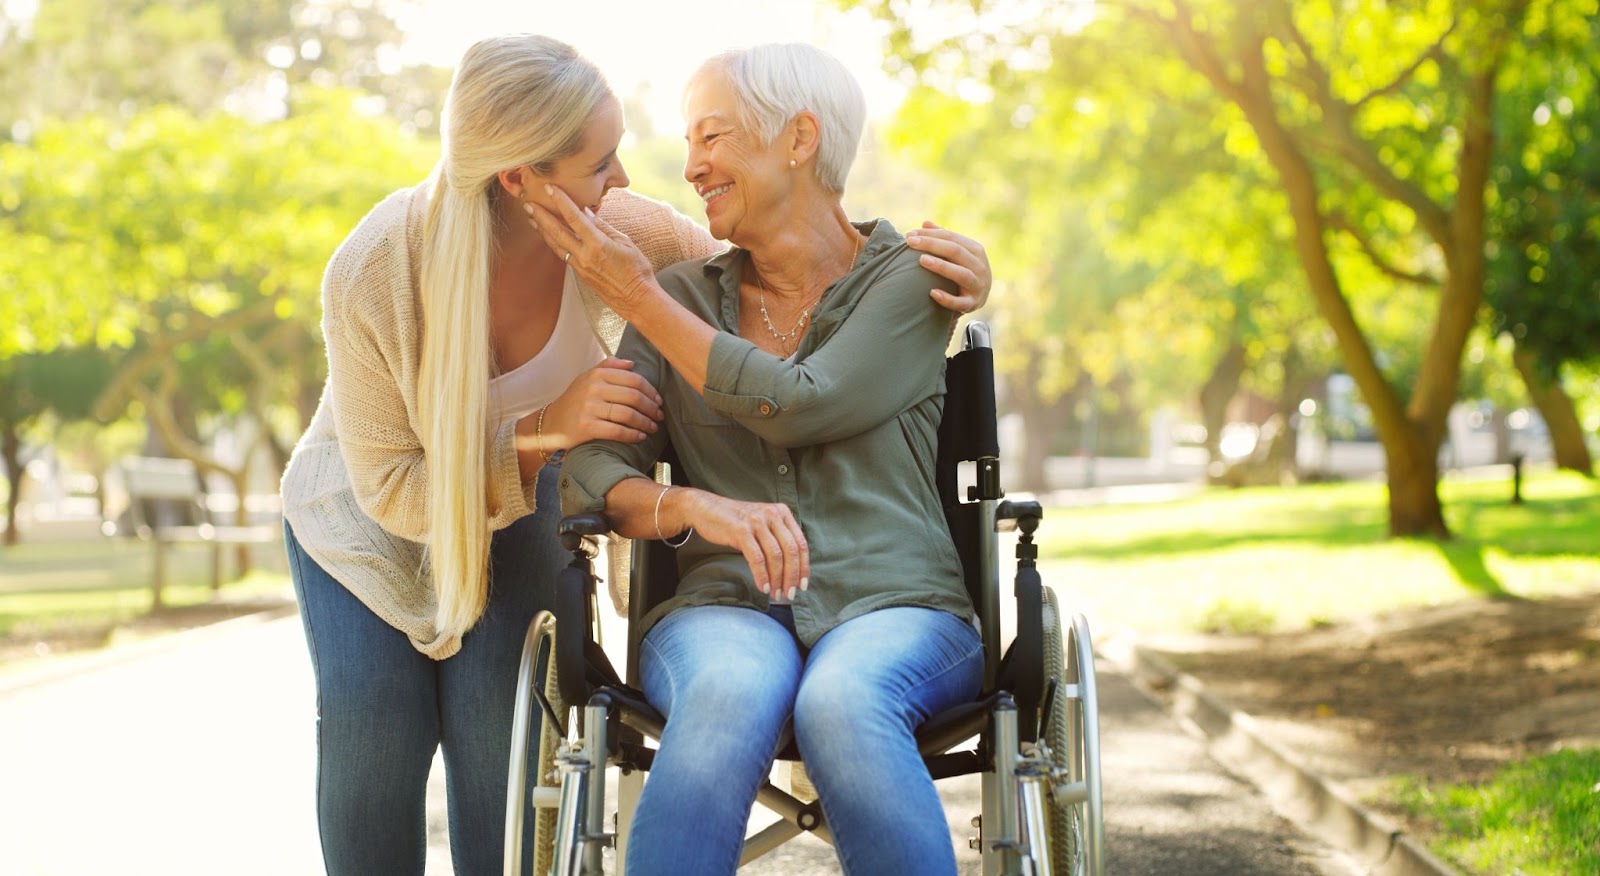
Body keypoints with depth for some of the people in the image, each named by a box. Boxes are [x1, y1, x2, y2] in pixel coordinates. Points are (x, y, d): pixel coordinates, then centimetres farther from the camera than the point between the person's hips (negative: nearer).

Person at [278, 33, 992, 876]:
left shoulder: (624, 235, -27)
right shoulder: (370, 276, -33)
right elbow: (391, 483, -25)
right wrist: (548, 428, -40)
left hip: (519, 501, 1)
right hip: (365, 512, -1)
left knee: (498, 718, -18)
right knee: (371, 718, -17)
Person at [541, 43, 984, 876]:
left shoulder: (910, 279, 6)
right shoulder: (687, 294, 15)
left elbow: (800, 407, -10)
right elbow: (589, 475, 5)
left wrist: (638, 295, -5)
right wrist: (690, 507, -18)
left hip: (899, 611, -1)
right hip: (724, 612, 2)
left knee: (841, 703, -39)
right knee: (729, 697, -37)